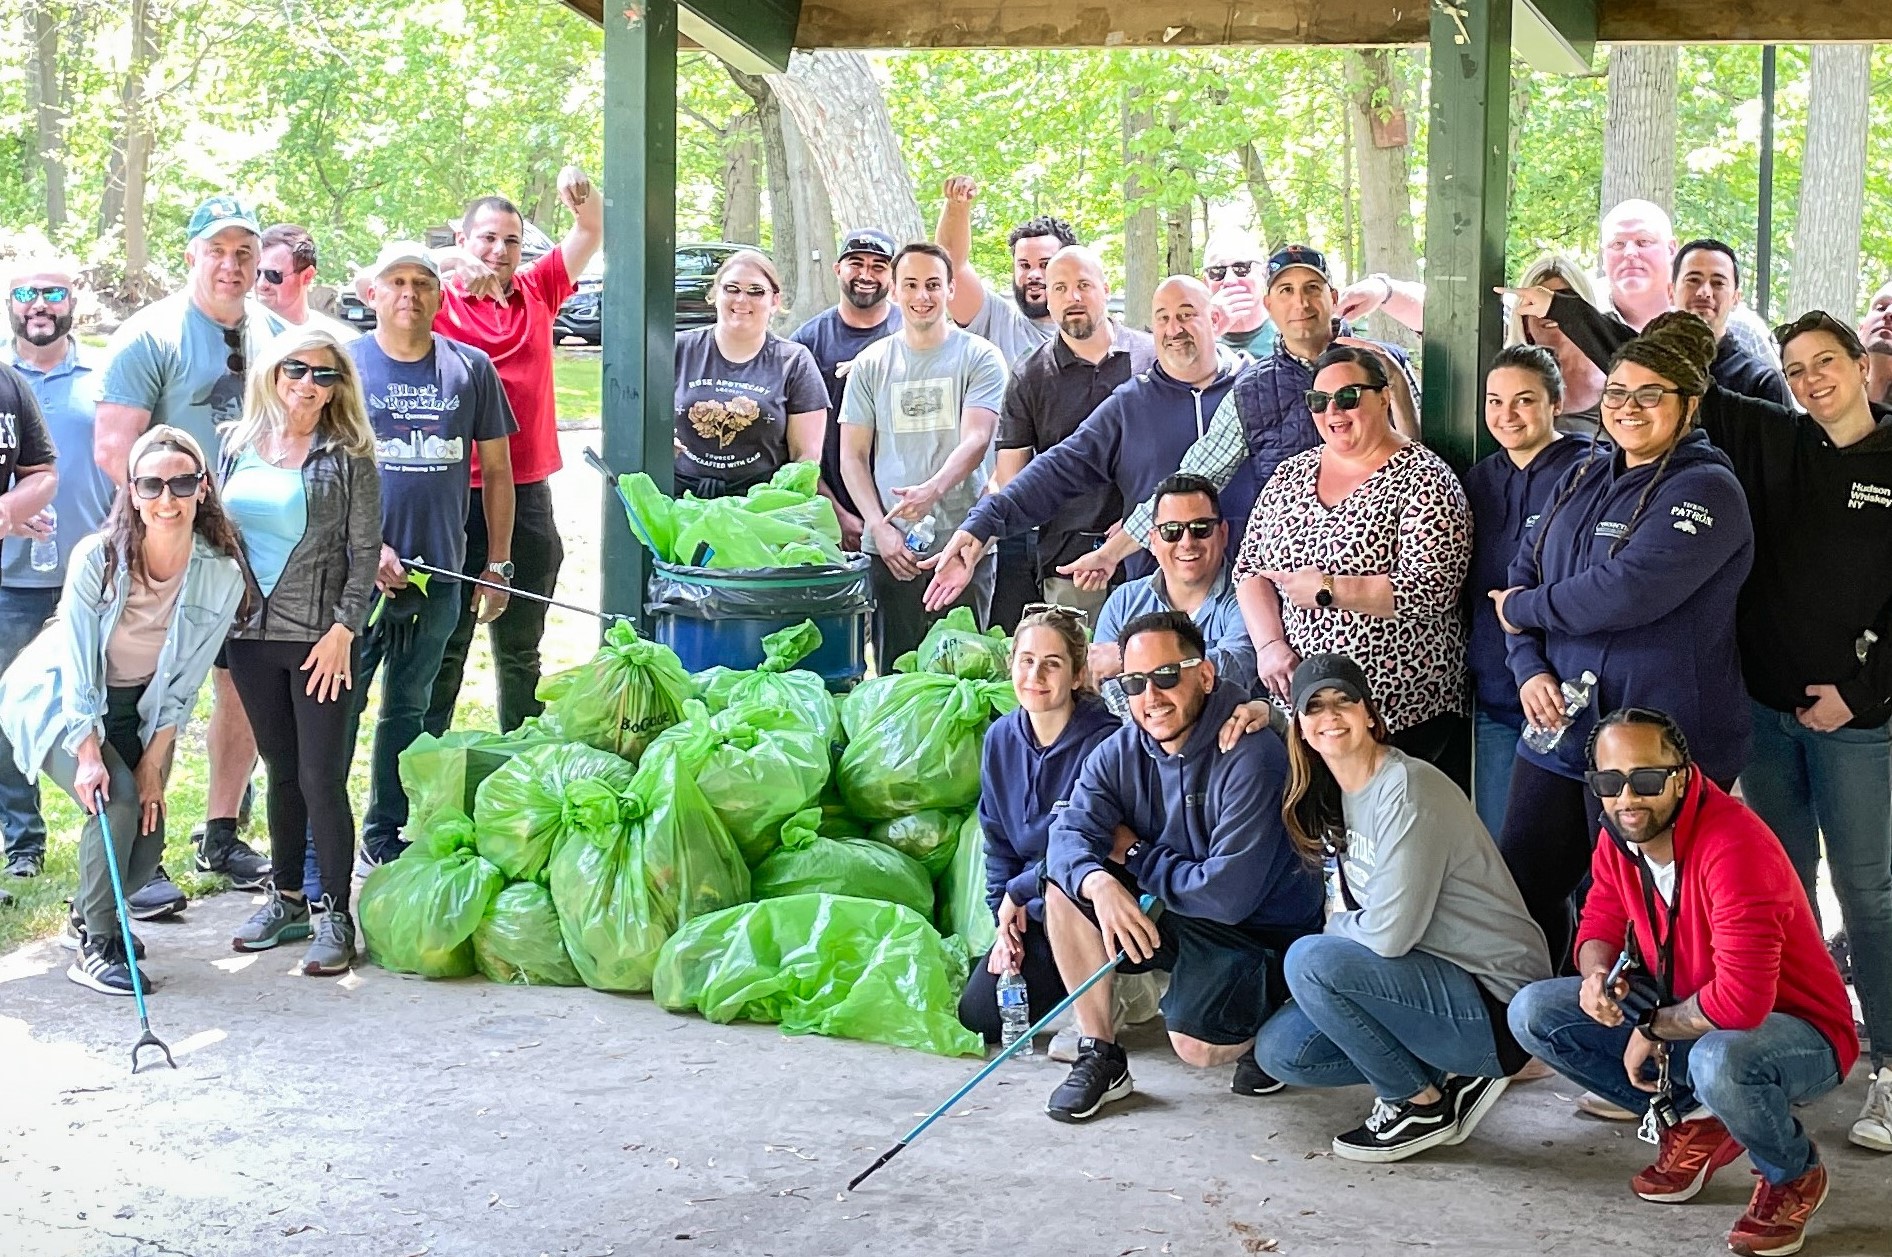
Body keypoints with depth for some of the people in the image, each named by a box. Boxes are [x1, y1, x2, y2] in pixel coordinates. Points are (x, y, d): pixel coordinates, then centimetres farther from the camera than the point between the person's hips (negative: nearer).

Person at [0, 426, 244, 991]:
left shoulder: (221, 575, -16)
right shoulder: (97, 557, -25)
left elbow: (183, 684, -10)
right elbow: (77, 668, -21)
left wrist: (153, 764, -12)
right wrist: (89, 754, -27)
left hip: (138, 710, 4)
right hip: (61, 704, -4)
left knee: (146, 840, -5)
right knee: (117, 802, -25)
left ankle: (90, 910, 27)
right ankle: (95, 947, -11)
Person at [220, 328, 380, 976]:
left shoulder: (347, 456, -4)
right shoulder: (239, 446, 9)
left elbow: (364, 553, -5)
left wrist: (342, 631, -12)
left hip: (319, 638, -4)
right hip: (250, 633, 4)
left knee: (321, 777, -4)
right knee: (282, 772, 13)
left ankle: (335, 916, 3)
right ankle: (285, 900, 22)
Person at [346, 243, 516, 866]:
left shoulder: (471, 369, 6)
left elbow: (496, 471, 11)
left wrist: (498, 565, 8)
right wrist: (367, 546, -13)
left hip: (437, 578, 3)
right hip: (355, 576, -3)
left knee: (408, 711, 15)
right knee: (337, 709, -1)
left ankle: (387, 837, 27)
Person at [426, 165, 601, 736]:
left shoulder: (536, 292, 11)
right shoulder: (440, 300, -2)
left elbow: (592, 232, 10)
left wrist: (582, 195, -11)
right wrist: (454, 261, -29)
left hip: (529, 494, 5)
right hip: (456, 496, -5)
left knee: (521, 648, 15)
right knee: (445, 645, 0)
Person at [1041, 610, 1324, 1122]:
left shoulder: (1251, 758, -25)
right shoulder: (1119, 752, -4)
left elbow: (1229, 893, -28)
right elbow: (1068, 834, -15)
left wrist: (1136, 854, -15)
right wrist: (1099, 882, -38)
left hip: (1260, 932, -6)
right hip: (1168, 915, 6)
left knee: (1197, 1047, -28)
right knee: (1068, 883, -14)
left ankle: (1267, 1027, 10)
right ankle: (1099, 1055, -5)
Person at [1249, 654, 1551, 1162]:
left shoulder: (1407, 791, -20)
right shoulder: (1330, 794, 7)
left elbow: (1389, 933, -23)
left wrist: (1333, 929, -2)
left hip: (1495, 1004, -9)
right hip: (1431, 980, 9)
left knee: (1308, 961, -23)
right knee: (1279, 1051, 2)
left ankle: (1422, 1106, -6)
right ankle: (1452, 1077, 9)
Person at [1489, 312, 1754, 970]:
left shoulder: (1706, 490, -12)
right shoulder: (1584, 477, 13)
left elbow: (1629, 592, -23)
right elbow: (1523, 573, 11)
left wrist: (1526, 608, -9)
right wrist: (1530, 668, -6)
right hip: (1559, 729, 7)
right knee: (1517, 884, 11)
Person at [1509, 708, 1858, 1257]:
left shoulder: (1733, 847, -31)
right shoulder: (1619, 837, -6)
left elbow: (1743, 999, -37)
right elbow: (1601, 924, 8)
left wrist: (1652, 1029, -20)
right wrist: (1598, 977, -17)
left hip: (1799, 1032, -7)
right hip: (1682, 1015, 8)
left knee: (1718, 1061, -43)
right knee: (1532, 1012, -5)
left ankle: (1794, 1177, -7)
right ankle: (1692, 1123, 6)